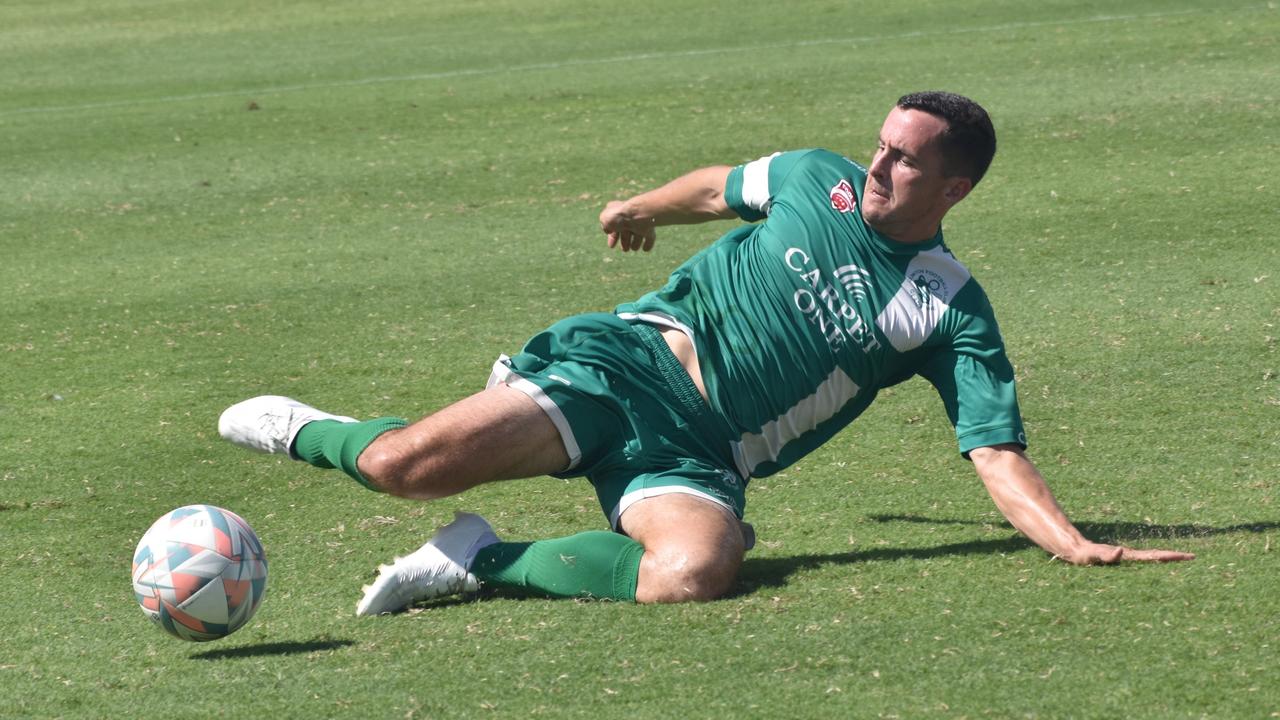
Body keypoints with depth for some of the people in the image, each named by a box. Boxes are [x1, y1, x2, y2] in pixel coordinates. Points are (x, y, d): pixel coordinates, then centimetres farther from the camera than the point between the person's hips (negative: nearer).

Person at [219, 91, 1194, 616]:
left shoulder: (954, 313, 2)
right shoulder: (815, 180, 6)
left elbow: (999, 452, -5)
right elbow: (719, 186, 28)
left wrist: (1076, 545, -21)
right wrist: (643, 208, 44)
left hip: (701, 456, 0)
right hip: (629, 361, 0)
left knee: (692, 571, -38)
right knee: (410, 464, -21)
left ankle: (482, 561, -14)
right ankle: (307, 433, 15)